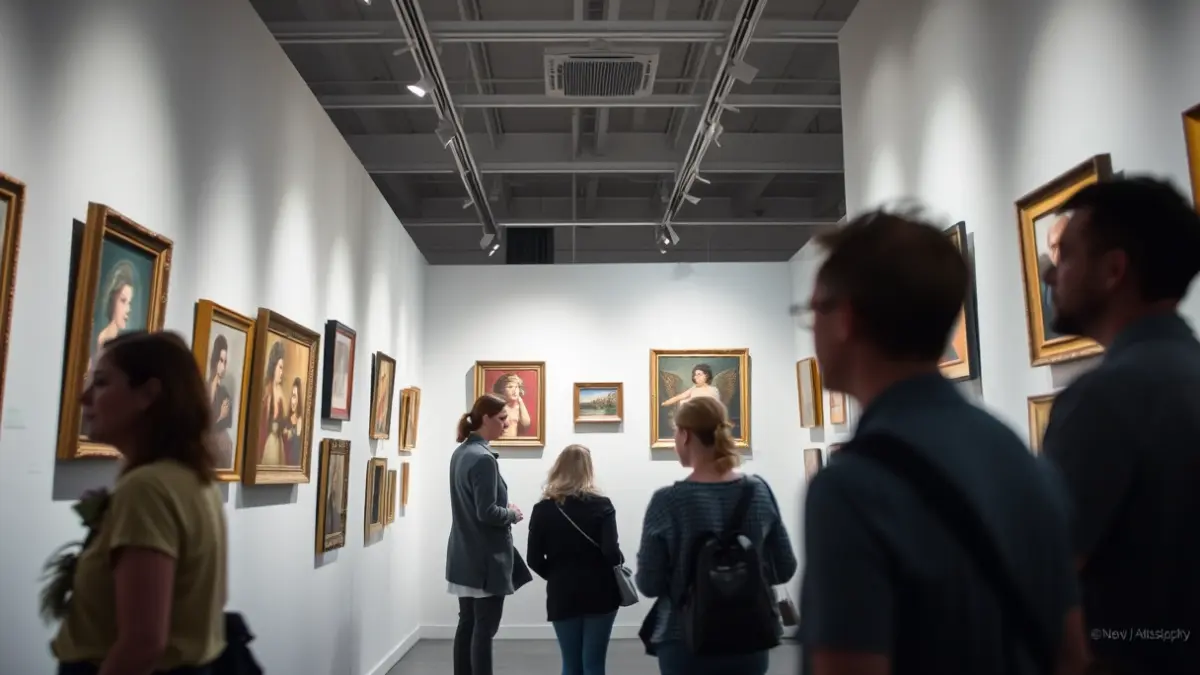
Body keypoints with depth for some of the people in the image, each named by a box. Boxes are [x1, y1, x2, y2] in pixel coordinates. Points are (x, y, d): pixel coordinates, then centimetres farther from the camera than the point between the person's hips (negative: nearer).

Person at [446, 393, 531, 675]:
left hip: (465, 555, 9)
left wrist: (504, 509, 8)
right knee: (484, 628, -2)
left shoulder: (460, 453, 9)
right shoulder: (483, 458, -20)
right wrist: (512, 515, -5)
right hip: (486, 557, -9)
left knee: (467, 624, 14)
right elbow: (487, 513, -22)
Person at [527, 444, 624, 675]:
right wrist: (620, 561, 5)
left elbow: (534, 560, -2)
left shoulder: (542, 509, -3)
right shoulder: (601, 505, -8)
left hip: (562, 596, 2)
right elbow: (611, 553, -16)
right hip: (599, 594, -1)